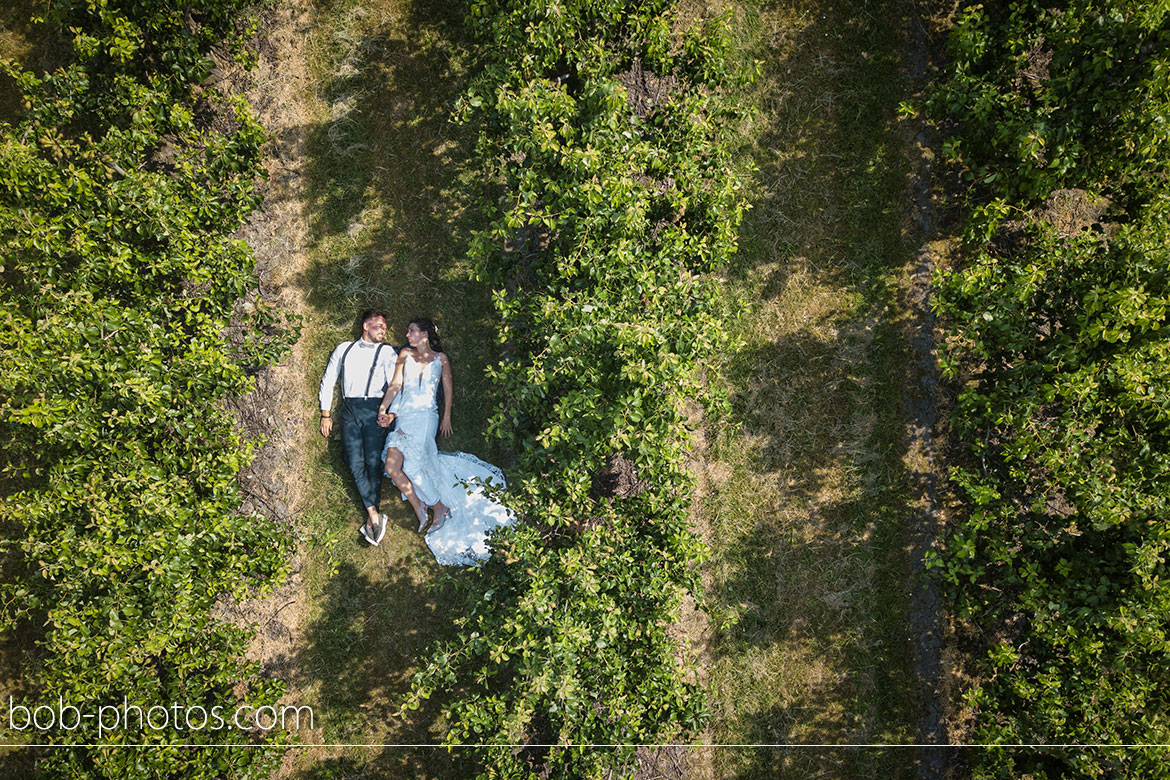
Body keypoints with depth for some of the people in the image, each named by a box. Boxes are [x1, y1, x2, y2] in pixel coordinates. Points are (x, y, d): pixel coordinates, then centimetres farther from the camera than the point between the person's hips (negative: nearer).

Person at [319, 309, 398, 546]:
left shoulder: (387, 352, 11)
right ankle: (374, 514, -7)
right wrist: (326, 414, 13)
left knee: (373, 461, -11)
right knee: (355, 463, -8)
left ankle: (371, 516, -5)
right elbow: (328, 381, 19)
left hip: (373, 409, -2)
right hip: (349, 409, 2)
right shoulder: (344, 349, 18)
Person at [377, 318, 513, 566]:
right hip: (403, 417, 3)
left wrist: (446, 417, 11)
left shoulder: (440, 358, 9)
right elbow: (395, 384, 5)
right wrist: (382, 410, -5)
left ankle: (439, 507, 5)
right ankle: (419, 508, 6)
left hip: (426, 417, -3)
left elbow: (448, 388, 14)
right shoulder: (405, 355, 13)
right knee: (392, 466, -13)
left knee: (414, 465, -18)